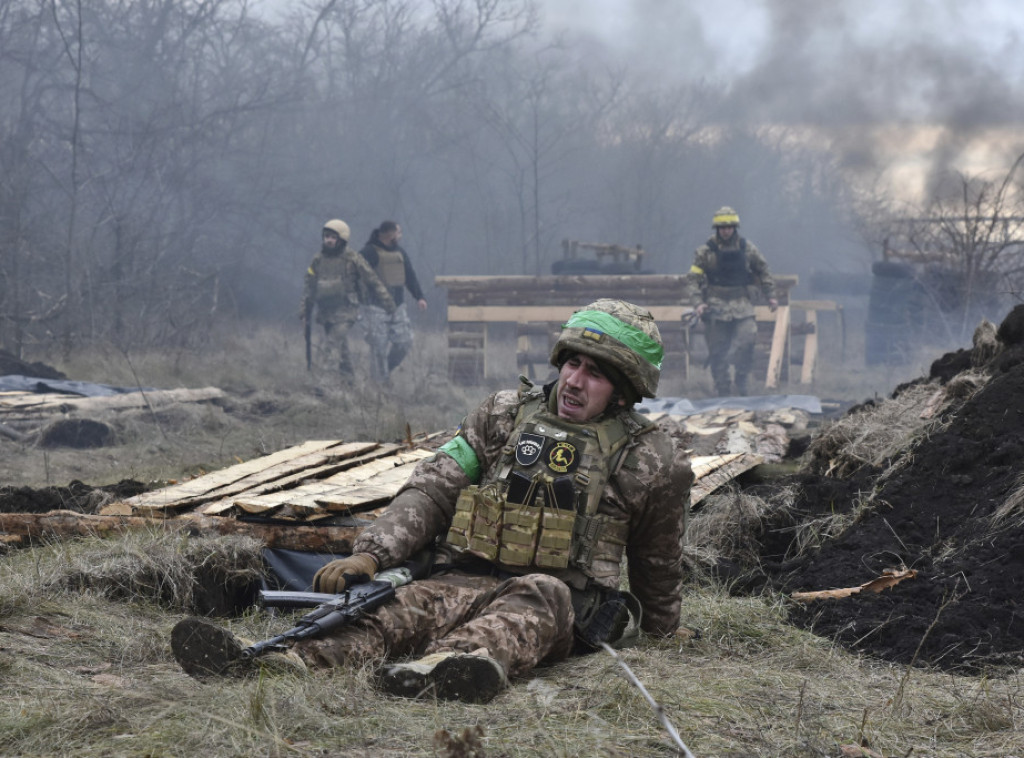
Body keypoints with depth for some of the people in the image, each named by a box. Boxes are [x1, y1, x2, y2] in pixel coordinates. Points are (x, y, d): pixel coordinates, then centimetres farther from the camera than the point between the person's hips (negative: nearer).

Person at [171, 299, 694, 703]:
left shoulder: (649, 459, 7)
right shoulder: (506, 414, 13)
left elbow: (657, 559, 21)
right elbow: (432, 489, 6)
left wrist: (660, 627, 34)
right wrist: (373, 552, -9)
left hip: (560, 603, -2)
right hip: (463, 582, 2)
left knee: (538, 597, -39)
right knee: (397, 609, -30)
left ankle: (443, 669, -72)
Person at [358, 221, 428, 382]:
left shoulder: (400, 252, 15)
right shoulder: (369, 252, -8)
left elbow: (410, 276, 20)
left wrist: (419, 296, 11)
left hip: (397, 306, 7)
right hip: (376, 307, -7)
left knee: (404, 341, 2)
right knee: (379, 346, -6)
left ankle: (386, 371, 20)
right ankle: (380, 382, 2)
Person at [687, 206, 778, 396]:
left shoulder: (747, 248, 7)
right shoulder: (706, 251, 1)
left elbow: (763, 271, 18)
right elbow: (694, 278, 2)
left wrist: (770, 296, 14)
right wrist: (699, 302, -8)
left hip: (742, 304, 1)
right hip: (716, 305, -1)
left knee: (748, 337, -21)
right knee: (717, 351, -1)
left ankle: (742, 375, 1)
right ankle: (723, 392, 7)